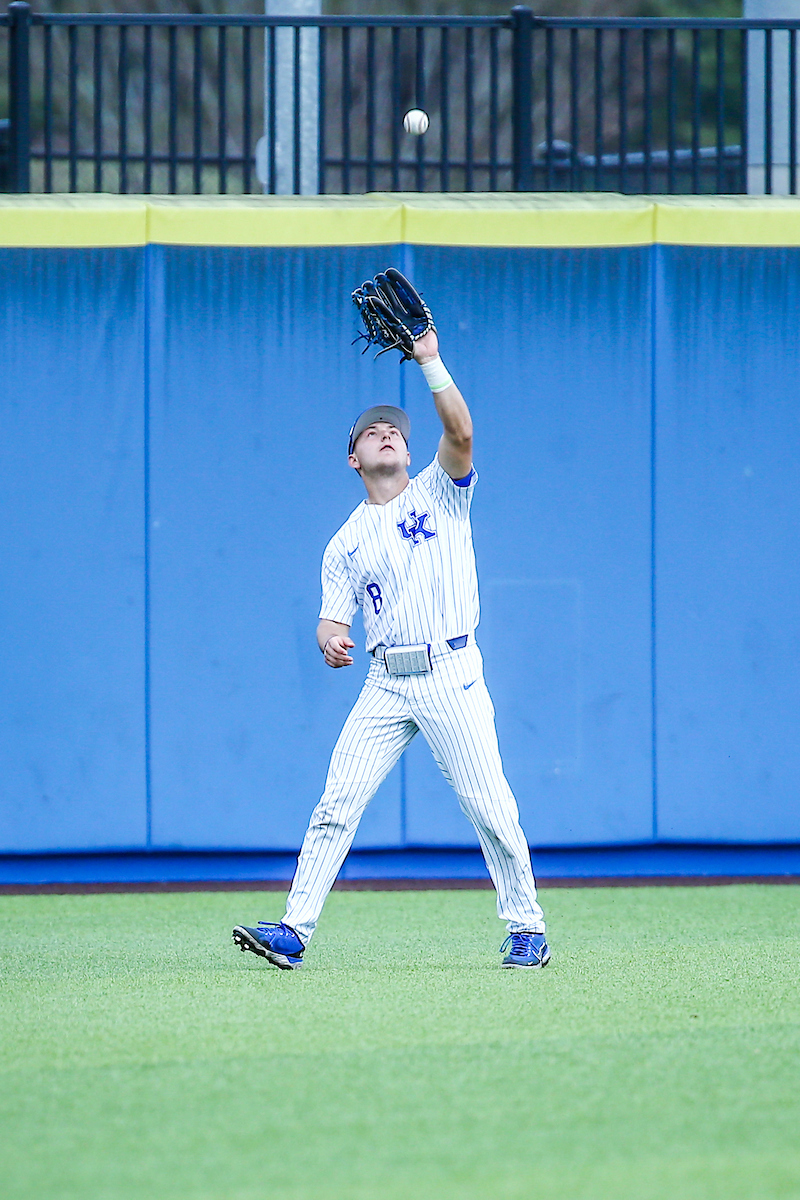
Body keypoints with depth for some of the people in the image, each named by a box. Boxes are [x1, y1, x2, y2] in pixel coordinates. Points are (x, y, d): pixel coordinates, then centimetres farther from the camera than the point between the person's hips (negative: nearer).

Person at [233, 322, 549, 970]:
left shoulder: (440, 492, 8)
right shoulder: (346, 543, 15)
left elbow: (461, 433, -11)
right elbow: (333, 617, 8)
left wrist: (430, 361, -17)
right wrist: (330, 638, -16)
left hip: (451, 675, -3)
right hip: (384, 684, 3)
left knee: (490, 808, -5)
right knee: (337, 804, -7)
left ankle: (527, 927, 8)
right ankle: (294, 930, -8)